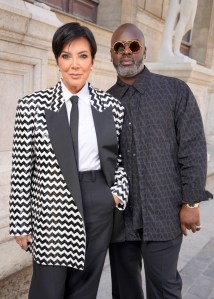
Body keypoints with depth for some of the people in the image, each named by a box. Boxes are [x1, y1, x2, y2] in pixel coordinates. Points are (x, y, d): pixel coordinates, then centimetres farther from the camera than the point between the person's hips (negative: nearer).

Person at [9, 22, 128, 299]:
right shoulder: (32, 105, -6)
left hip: (99, 207, 2)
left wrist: (118, 192, -3)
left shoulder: (111, 106, 1)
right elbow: (21, 170, -4)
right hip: (51, 211, -2)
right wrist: (20, 223, -2)